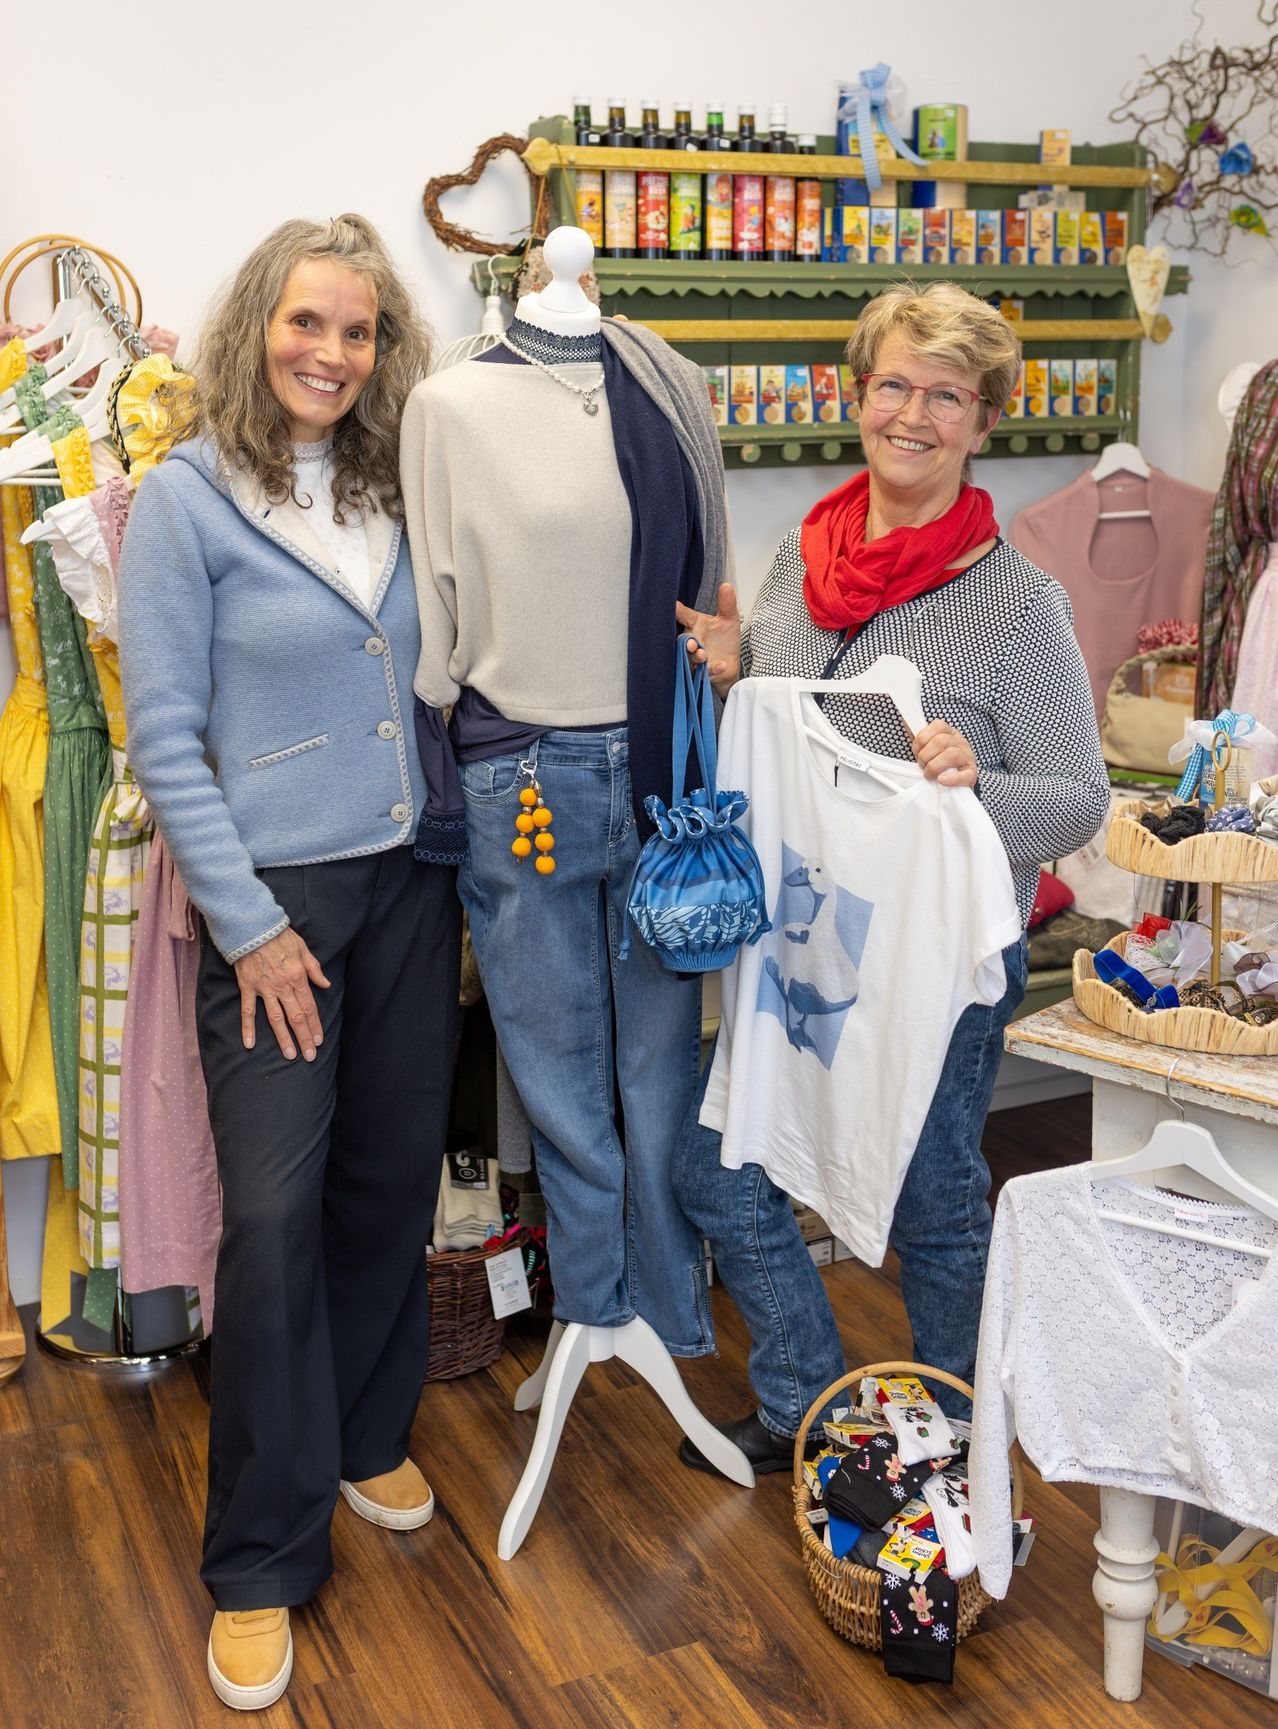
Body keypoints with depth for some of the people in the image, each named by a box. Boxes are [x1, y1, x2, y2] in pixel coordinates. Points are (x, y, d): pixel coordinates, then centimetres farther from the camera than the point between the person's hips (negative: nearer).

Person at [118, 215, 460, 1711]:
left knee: (394, 1172, 12)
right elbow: (164, 741, -9)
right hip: (274, 894, -5)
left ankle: (367, 1436, 34)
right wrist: (248, 925, -12)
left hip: (410, 881, 5)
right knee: (273, 1209, -4)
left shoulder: (397, 488, 7)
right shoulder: (183, 502, -7)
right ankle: (261, 1560, 11)